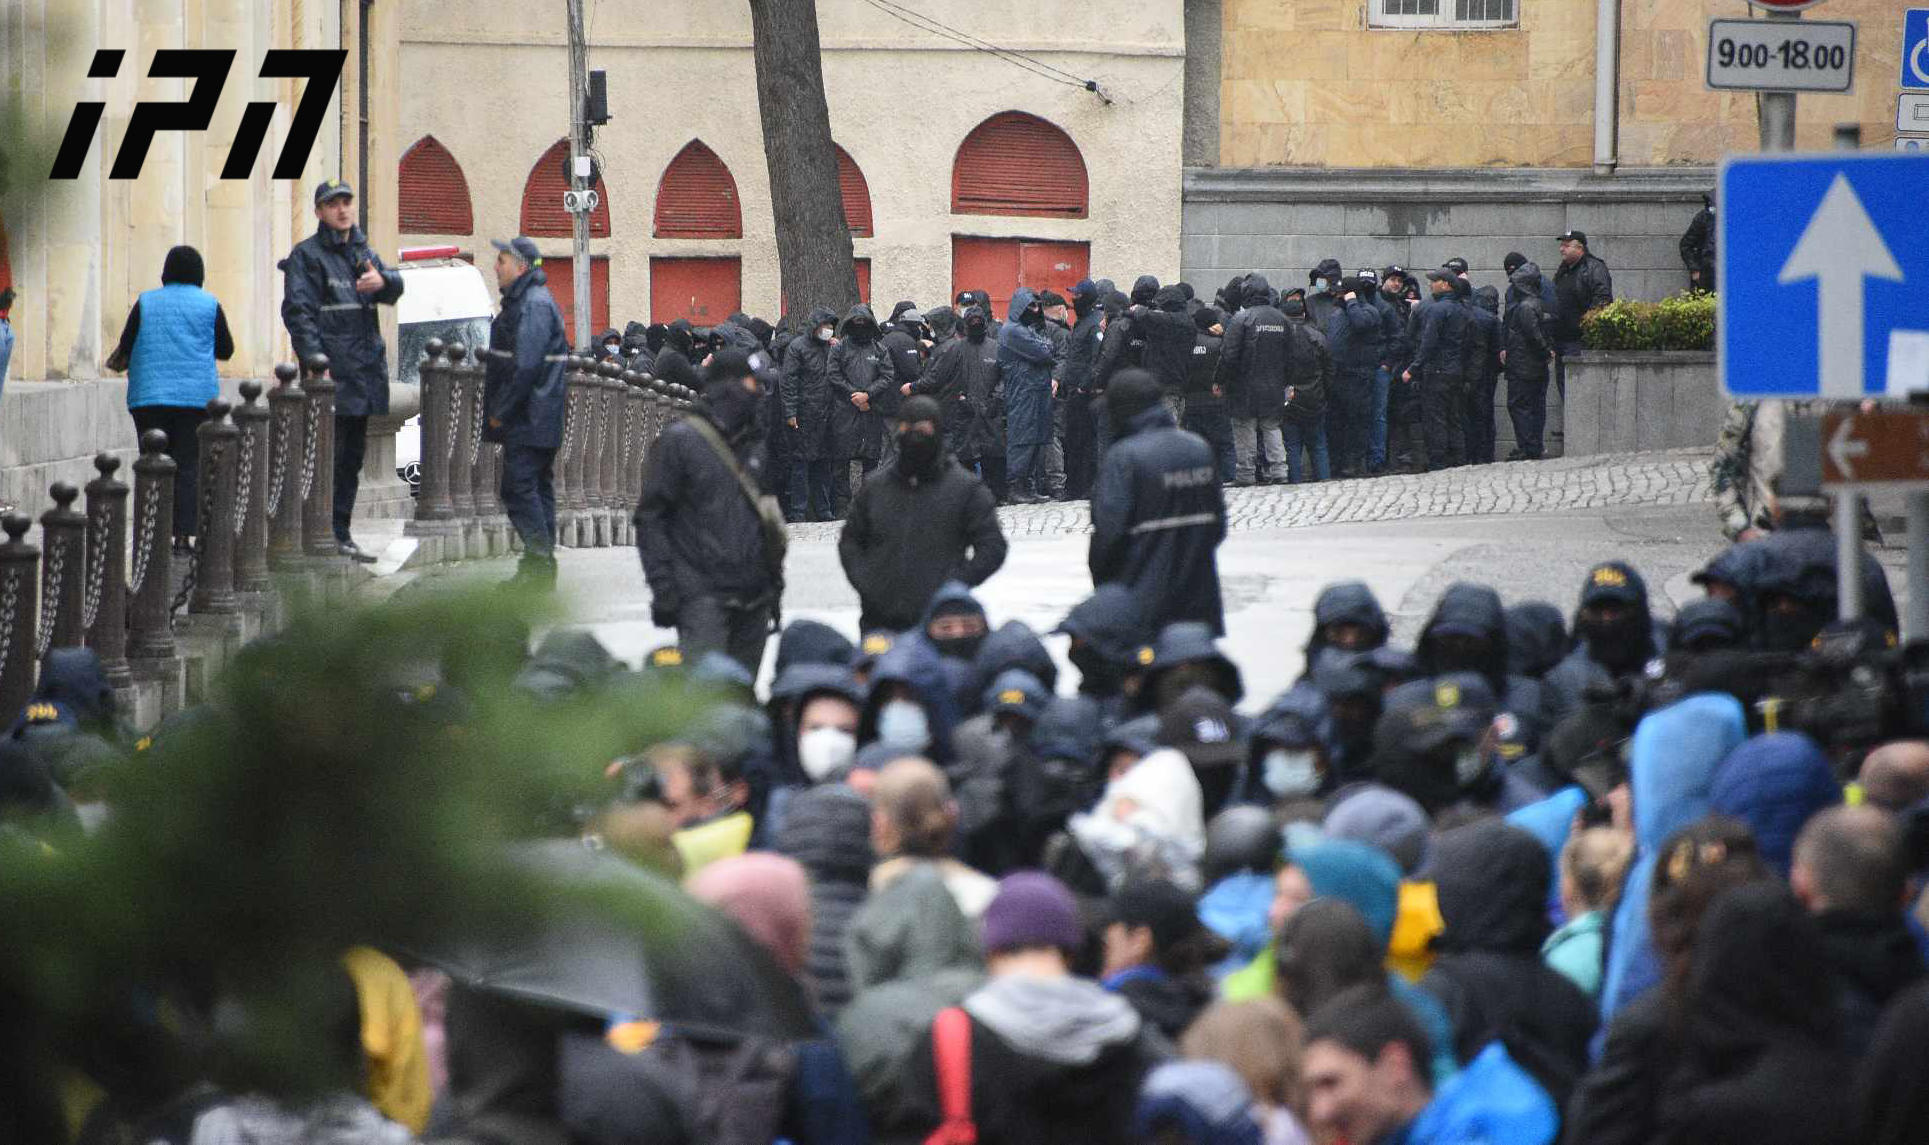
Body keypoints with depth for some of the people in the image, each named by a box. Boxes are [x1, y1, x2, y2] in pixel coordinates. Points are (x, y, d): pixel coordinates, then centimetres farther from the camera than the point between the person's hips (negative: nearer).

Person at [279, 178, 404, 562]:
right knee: (326, 457, -11)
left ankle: (340, 535, 20)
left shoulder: (363, 253, 18)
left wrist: (382, 281, -19)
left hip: (364, 371, 8)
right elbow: (298, 311, -12)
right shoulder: (307, 256, -4)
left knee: (352, 458, 13)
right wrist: (315, 363, -22)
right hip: (330, 373, -8)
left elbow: (395, 289, 7)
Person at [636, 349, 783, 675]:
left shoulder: (760, 444, 14)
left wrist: (775, 585, 21)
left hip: (754, 597, 6)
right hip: (702, 596, -6)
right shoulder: (680, 441, -4)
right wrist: (663, 587, -12)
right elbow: (650, 517, -5)